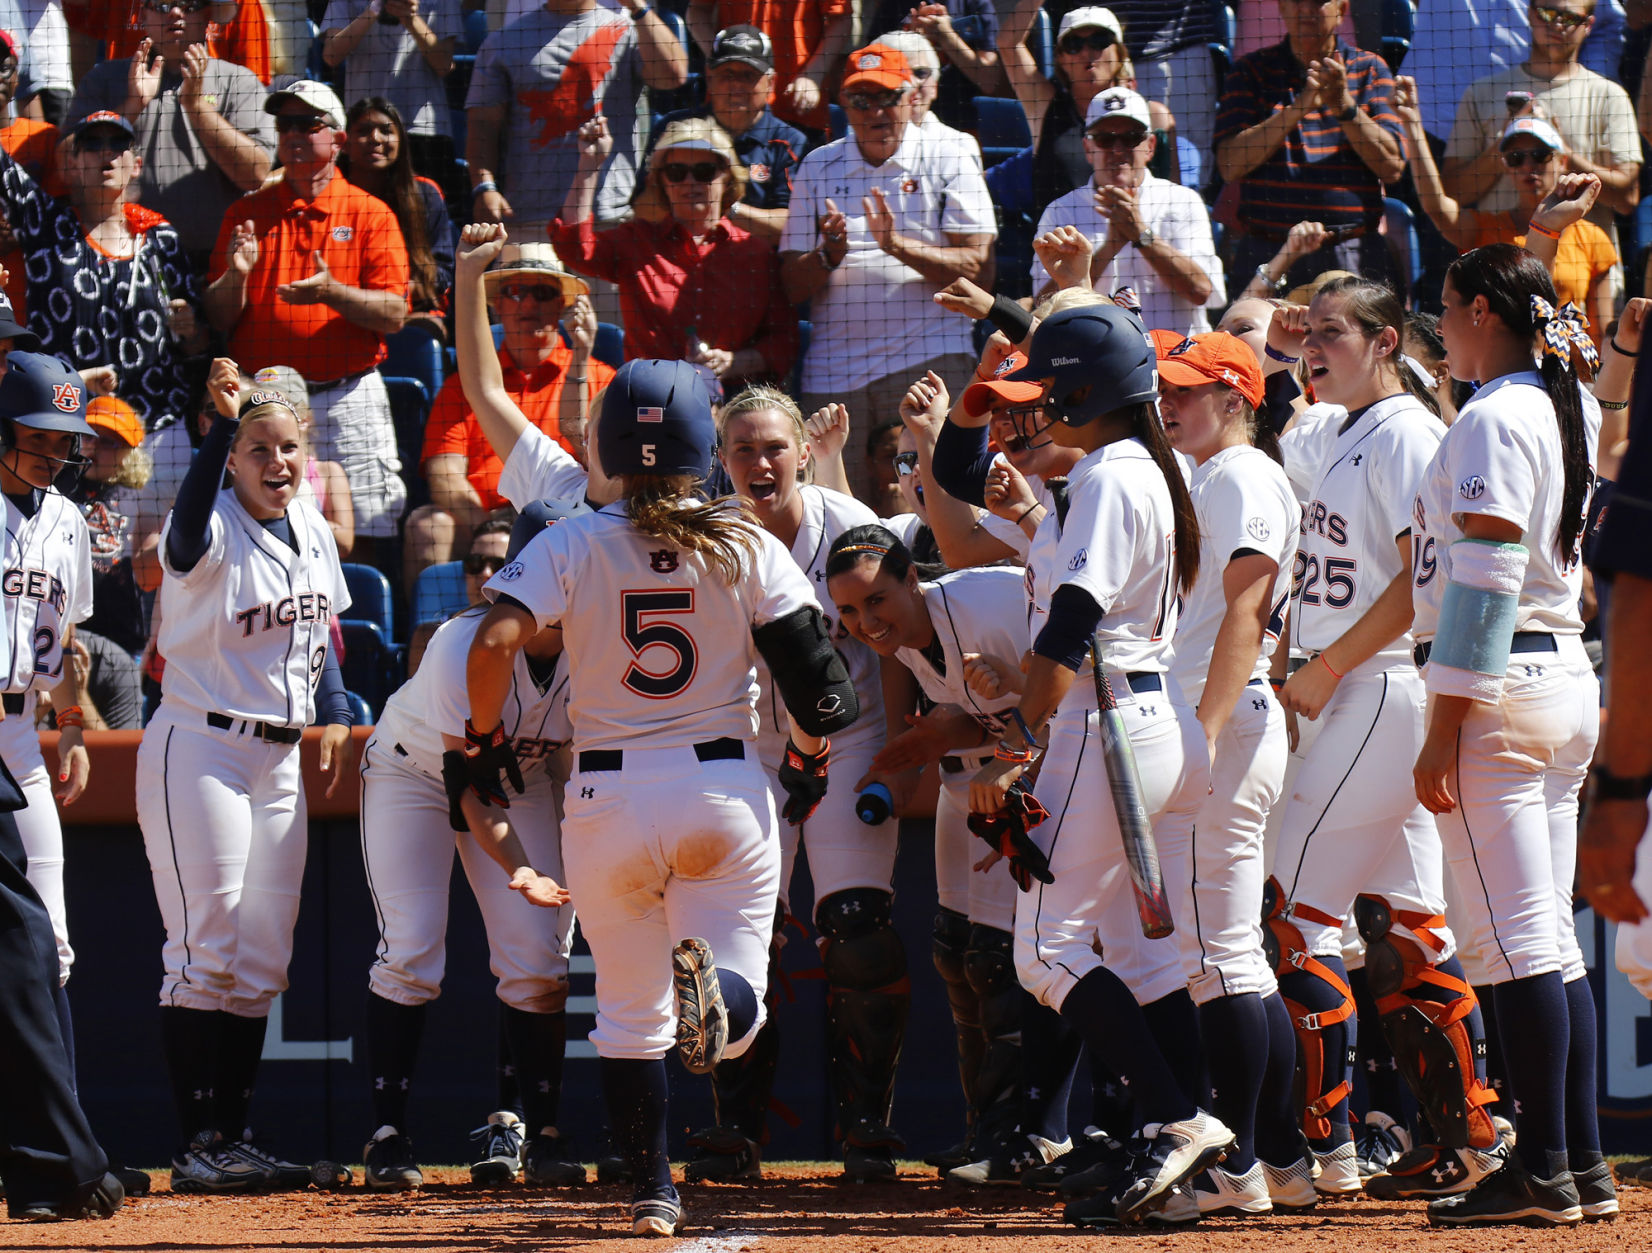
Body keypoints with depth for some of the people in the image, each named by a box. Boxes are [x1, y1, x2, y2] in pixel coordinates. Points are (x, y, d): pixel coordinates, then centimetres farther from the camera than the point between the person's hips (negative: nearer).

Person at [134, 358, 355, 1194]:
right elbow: (188, 523, -41)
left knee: (261, 964, 9)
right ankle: (196, 1145, -7)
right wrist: (222, 423, -53)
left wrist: (333, 716, 6)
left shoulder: (312, 532, 7)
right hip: (200, 750, -8)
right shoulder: (214, 531, -15)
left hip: (279, 761, 8)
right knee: (205, 956, -9)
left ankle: (233, 1139, 15)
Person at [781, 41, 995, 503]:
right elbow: (792, 284, 12)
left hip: (928, 358, -3)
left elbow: (979, 270, -2)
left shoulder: (950, 164, 8)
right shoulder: (818, 168, 16)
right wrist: (829, 255, -9)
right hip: (834, 372, 3)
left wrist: (900, 247, -13)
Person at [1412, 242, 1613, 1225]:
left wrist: (1444, 730, -19)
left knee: (1517, 941, -8)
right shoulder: (1569, 411, 14)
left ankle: (1545, 1171, -8)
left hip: (1502, 689, -9)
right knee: (1554, 942, 11)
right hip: (1571, 674, 9)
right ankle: (1582, 1164, 11)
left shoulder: (1494, 419, -13)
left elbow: (1484, 582, -18)